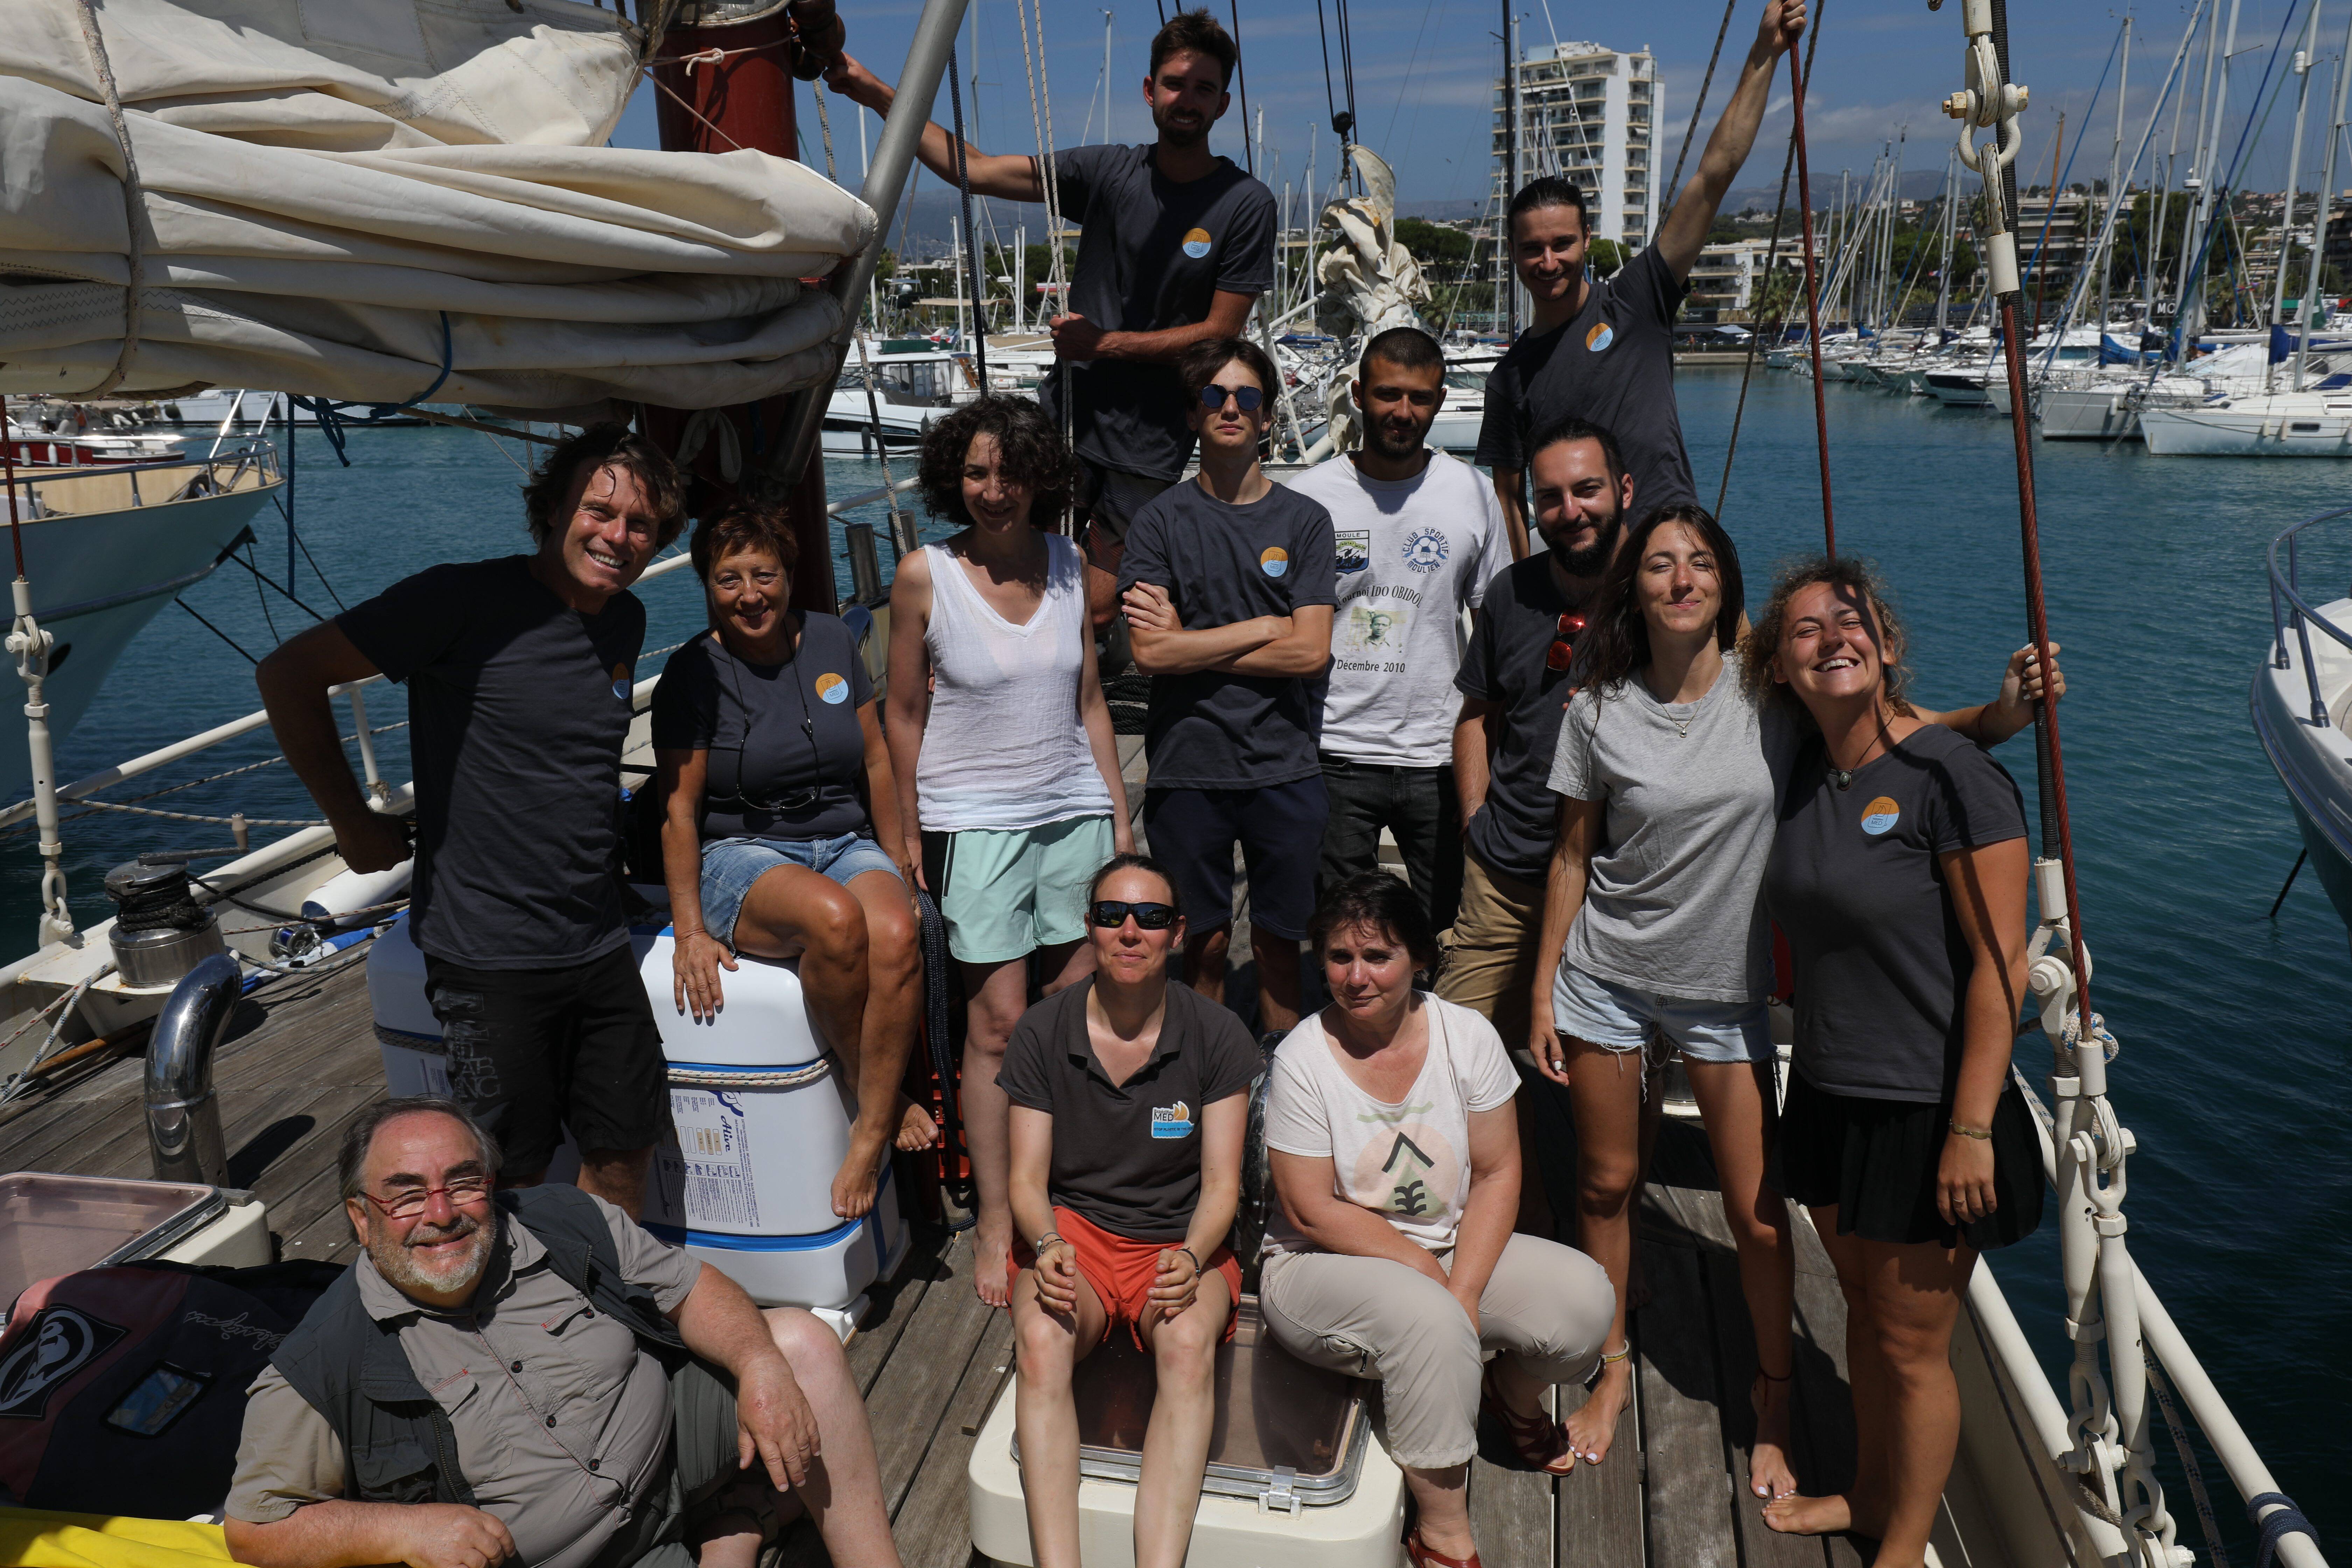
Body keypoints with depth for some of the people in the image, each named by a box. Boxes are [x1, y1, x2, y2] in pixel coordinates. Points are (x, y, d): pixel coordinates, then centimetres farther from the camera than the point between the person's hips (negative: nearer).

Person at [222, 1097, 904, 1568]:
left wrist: (763, 1368, -16)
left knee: (800, 1342, -9)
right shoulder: (319, 1371, -11)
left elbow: (691, 1289, 3)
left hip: (668, 1438, 4)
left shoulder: (567, 1227, -3)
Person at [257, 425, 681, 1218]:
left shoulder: (626, 622, 7)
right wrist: (353, 822, -6)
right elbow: (286, 675, -9)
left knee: (624, 1154, 16)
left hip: (602, 947, 6)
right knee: (510, 1180, 7)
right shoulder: (465, 602, -14)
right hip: (490, 957, -6)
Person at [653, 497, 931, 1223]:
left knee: (896, 936, -32)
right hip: (743, 856, -3)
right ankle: (876, 1093, -15)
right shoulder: (693, 673, -2)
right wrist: (690, 932, -10)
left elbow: (875, 762, 13)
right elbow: (678, 810, -3)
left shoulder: (832, 640, 8)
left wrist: (900, 868, 11)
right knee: (835, 918, -37)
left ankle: (871, 1134, -22)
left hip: (849, 846, 3)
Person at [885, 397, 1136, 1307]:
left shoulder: (1066, 567, 5)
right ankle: (996, 1223, 12)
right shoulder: (924, 575, -5)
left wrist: (1120, 819, 10)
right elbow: (906, 713, 1)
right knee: (999, 1021, -2)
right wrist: (910, 843, 2)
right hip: (974, 821, -3)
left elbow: (1089, 703, 11)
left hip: (1075, 812, 4)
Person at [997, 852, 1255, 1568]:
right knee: (1041, 1339, -32)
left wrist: (1190, 1260, -23)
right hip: (1072, 1227, 1)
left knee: (1188, 1342, -33)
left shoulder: (1219, 1038, -4)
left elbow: (1221, 1183, -3)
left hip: (1181, 1240, 0)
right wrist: (1047, 1247, -22)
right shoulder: (1041, 1034, -1)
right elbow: (1028, 1178, 0)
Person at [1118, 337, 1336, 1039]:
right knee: (1203, 943, 9)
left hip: (1284, 765, 1)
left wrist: (1190, 644, -8)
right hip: (1186, 768, 0)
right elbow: (1150, 651, -9)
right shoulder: (1163, 519, 2)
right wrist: (1265, 625, -8)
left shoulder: (1304, 519, 3)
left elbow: (1311, 652, -7)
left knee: (1278, 942, 11)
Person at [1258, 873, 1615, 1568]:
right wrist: (1429, 1274, -16)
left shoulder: (1467, 1035, -6)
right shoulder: (1302, 1058, -14)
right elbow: (1311, 1211, -13)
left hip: (1450, 1251, 4)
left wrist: (1465, 1289, -17)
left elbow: (1498, 1175, -5)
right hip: (1322, 1267, -4)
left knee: (1585, 1298, -17)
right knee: (1428, 1321, -35)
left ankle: (1512, 1395, 18)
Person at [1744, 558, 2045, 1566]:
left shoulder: (1954, 776, -18)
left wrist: (1971, 1130, -19)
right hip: (1829, 1094, 7)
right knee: (1861, 1305, 22)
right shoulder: (1804, 771, 2)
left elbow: (2001, 965, -19)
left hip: (1925, 1108, -6)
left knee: (1912, 1342, 9)